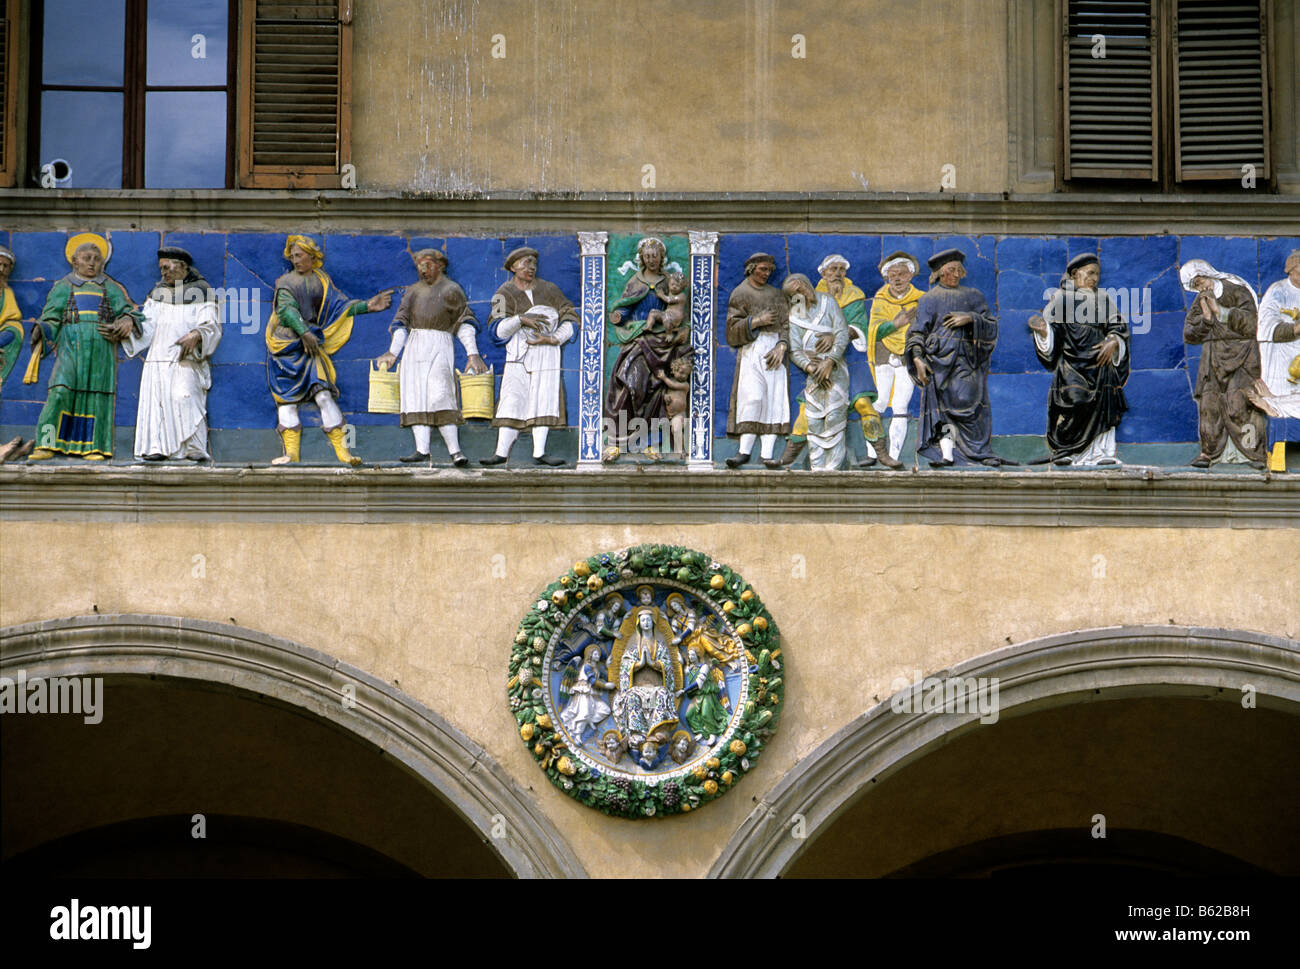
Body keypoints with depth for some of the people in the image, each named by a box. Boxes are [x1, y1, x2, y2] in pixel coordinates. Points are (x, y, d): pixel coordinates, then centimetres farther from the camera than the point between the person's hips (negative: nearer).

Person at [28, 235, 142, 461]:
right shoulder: (63, 287, 15)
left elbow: (128, 311, 11)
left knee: (97, 394, -3)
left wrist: (127, 322, -12)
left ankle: (93, 446, 1)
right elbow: (51, 319, 9)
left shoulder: (111, 288, 17)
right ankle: (48, 444, -12)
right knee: (61, 391, -14)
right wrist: (41, 331, -12)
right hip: (72, 346, -1)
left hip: (101, 348, 1)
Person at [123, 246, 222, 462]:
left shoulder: (201, 291, 2)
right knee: (155, 399, -7)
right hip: (158, 358, 5)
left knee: (183, 398, -19)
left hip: (186, 359, -5)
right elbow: (147, 324, 14)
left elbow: (211, 325, -5)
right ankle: (158, 447, -8)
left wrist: (195, 336, -25)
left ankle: (195, 450, -16)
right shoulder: (158, 291, 18)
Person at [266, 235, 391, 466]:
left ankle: (342, 450, -13)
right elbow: (286, 309, -12)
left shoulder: (322, 281, 12)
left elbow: (341, 306, 8)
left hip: (310, 344, 0)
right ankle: (291, 452, 1)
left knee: (324, 394, -11)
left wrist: (366, 306, -8)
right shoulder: (286, 282, 4)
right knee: (286, 399, -2)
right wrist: (304, 332, -26)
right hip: (285, 346, 0)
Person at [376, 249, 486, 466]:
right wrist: (393, 352, 8)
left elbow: (465, 322, 3)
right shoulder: (413, 291, 16)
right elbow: (401, 322, 16)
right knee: (416, 396, -4)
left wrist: (472, 353, -4)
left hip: (439, 346, -6)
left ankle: (455, 450, -21)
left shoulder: (450, 291, 1)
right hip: (414, 347, 6)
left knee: (439, 395, -19)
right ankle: (422, 450, -9)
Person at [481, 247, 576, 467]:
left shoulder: (549, 290, 6)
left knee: (543, 399, -4)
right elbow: (499, 331, -10)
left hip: (546, 352, 2)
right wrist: (521, 319, -26)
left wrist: (553, 339, -9)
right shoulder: (505, 294, 1)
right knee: (513, 399, -8)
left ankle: (539, 453, -6)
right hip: (519, 353, -2)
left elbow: (570, 319, 7)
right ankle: (502, 452, -9)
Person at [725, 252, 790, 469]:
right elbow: (733, 328, 1)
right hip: (751, 350, -3)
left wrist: (782, 346, -9)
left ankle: (768, 455, -12)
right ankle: (745, 451, -14)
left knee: (774, 400, -7)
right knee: (752, 398, -16)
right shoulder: (739, 294, 9)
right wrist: (757, 321, -12)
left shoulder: (776, 294, 17)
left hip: (774, 349, 3)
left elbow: (786, 325, 9)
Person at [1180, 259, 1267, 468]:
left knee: (1240, 404, -13)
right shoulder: (1201, 301, 14)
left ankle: (1254, 452, -11)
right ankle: (1208, 451, -1)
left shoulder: (1237, 290, -2)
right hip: (1214, 360, 5)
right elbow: (1189, 335, 9)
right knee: (1209, 404, -5)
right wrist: (1206, 318, -8)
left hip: (1241, 356, -5)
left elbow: (1250, 324, -12)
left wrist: (1221, 312, -14)